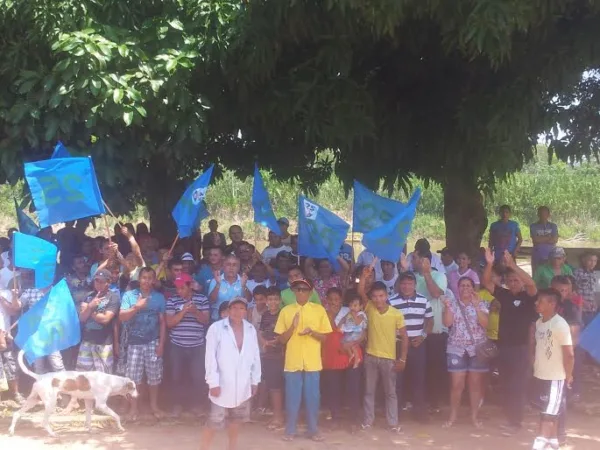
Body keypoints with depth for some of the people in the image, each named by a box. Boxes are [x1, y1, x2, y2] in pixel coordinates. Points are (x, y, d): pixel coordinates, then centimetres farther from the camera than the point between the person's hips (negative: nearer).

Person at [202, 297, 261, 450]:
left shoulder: (251, 330, 3)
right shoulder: (216, 328, -10)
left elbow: (255, 356, 8)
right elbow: (210, 357, -11)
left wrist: (255, 380, 9)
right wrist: (213, 382, -13)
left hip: (242, 385, 4)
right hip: (222, 384, -4)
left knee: (236, 420, 16)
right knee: (215, 422, -2)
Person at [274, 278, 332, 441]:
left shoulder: (319, 310, 1)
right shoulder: (286, 310, 2)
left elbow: (324, 337, 3)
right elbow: (282, 339, 2)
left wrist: (311, 332, -16)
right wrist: (293, 326, -15)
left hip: (312, 362, 0)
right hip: (292, 362, 0)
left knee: (312, 397, 5)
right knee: (292, 398, 5)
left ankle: (313, 430, 17)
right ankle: (290, 430, 16)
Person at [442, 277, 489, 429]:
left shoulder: (481, 304, 1)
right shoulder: (452, 304, 3)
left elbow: (485, 324, -13)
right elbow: (447, 323, -10)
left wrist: (476, 306, -20)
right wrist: (447, 307, -23)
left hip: (477, 349, 0)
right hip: (457, 349, 0)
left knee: (475, 383, 5)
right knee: (457, 384, 0)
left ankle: (475, 416, 17)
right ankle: (453, 416, 12)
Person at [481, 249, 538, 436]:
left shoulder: (528, 297, -5)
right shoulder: (504, 295, 6)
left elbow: (531, 284, -25)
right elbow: (486, 282, -1)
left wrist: (512, 265, -33)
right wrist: (489, 264, -18)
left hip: (520, 347, -5)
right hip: (503, 346, 5)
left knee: (518, 386, -1)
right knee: (506, 385, 13)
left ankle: (515, 421, 5)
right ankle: (509, 417, 24)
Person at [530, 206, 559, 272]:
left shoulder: (553, 226, 9)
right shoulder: (533, 226, 5)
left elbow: (555, 240, -5)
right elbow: (535, 240, -9)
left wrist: (541, 239, -8)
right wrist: (548, 237, -3)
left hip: (550, 256, 0)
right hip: (537, 257, 0)